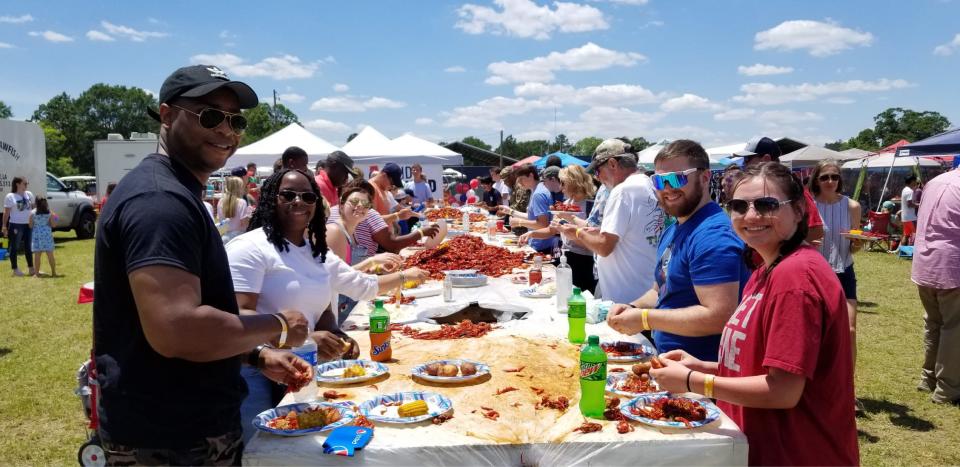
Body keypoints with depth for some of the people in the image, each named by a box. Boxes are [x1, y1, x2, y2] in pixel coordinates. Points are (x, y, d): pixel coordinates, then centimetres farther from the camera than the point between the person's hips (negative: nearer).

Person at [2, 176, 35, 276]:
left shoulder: (29, 194, 9)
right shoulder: (10, 196, -6)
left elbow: (34, 206, 15)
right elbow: (6, 212, -7)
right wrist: (4, 226, -11)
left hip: (28, 224, 5)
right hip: (16, 225, -5)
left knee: (28, 247, 11)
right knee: (14, 247, 3)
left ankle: (31, 268, 18)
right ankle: (15, 269, 9)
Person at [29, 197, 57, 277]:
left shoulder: (33, 213, -5)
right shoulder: (49, 213, -2)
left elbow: (30, 226, -1)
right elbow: (52, 224, 0)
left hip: (37, 234, -1)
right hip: (47, 234, 1)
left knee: (37, 254, 3)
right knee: (50, 254, 5)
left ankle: (37, 273, 5)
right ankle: (53, 272, 9)